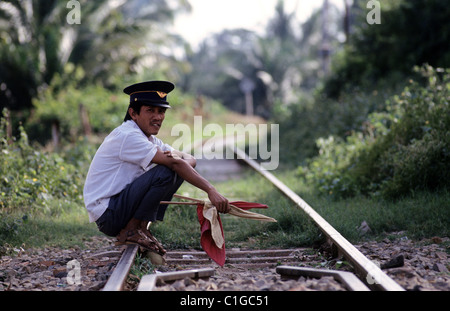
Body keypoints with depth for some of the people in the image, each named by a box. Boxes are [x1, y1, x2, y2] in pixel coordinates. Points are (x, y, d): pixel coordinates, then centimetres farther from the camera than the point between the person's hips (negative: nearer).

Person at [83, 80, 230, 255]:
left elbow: (190, 160, 5)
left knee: (178, 172, 5)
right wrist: (211, 190, -30)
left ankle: (141, 227, 3)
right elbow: (174, 163, -26)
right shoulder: (128, 136, -18)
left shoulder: (150, 140, 13)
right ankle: (131, 231, -12)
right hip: (107, 216, -9)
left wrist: (178, 159, -20)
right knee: (165, 172, -23)